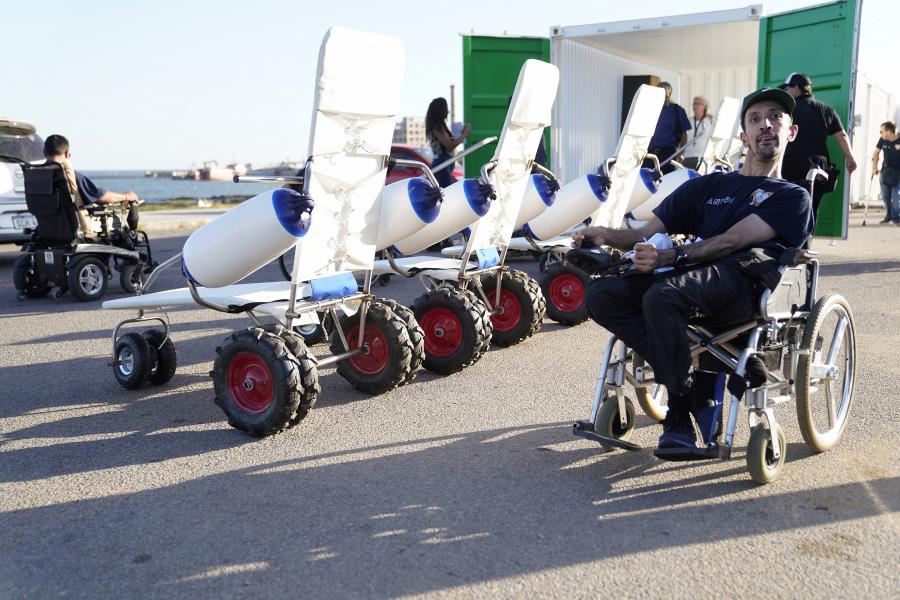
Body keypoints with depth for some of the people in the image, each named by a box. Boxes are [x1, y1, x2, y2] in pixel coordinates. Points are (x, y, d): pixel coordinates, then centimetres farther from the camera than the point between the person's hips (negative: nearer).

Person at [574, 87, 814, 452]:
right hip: (690, 276, 5)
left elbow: (732, 241, -4)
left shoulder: (792, 197, 16)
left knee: (662, 296, -35)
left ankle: (681, 413, -19)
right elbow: (647, 234, 21)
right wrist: (606, 236, -1)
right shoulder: (706, 186, 30)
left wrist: (669, 257, -19)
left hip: (746, 281, -5)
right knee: (601, 294, -20)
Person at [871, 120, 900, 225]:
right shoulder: (882, 140, -6)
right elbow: (876, 153, 8)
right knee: (885, 196, 11)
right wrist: (874, 167, 2)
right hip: (886, 170, 4)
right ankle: (889, 214, 30)